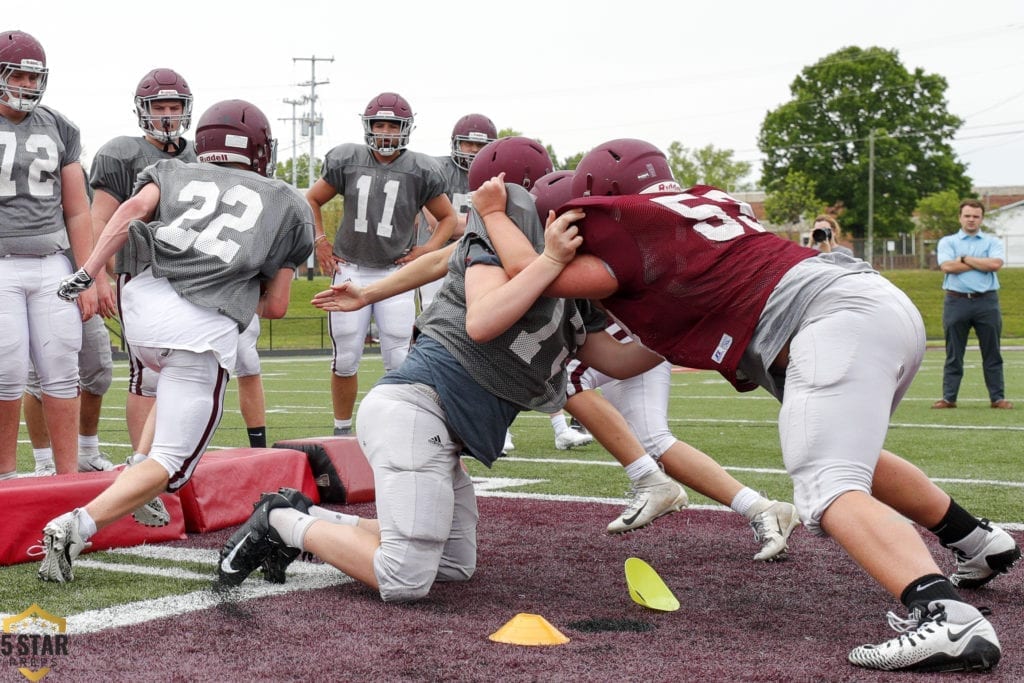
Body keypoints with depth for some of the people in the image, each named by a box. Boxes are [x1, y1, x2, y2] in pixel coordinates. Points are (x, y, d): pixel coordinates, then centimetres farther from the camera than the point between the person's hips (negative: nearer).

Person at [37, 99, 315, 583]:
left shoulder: (175, 172, 25)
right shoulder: (287, 206, 23)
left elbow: (136, 207, 2)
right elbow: (275, 306, 19)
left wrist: (89, 271, -2)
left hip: (144, 305, 4)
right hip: (206, 329, -4)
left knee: (176, 382, 37)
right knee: (172, 462, 2)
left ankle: (141, 477, 24)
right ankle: (78, 526, -19)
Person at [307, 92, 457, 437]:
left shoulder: (419, 171, -3)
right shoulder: (347, 161, 0)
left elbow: (448, 218, 10)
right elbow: (312, 200, 14)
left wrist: (426, 249, -3)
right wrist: (319, 242, 6)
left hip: (395, 272, -1)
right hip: (350, 270, 1)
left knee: (398, 359, -3)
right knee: (345, 358, 4)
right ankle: (342, 429, 19)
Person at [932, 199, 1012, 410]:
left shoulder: (993, 242, 10)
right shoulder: (947, 242, 10)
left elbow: (996, 264, -10)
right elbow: (947, 266, -9)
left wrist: (965, 259, -4)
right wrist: (981, 263, -4)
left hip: (987, 301, 0)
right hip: (956, 301, 0)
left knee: (992, 354, 3)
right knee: (953, 355, 3)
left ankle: (997, 397, 8)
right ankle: (948, 397, 7)